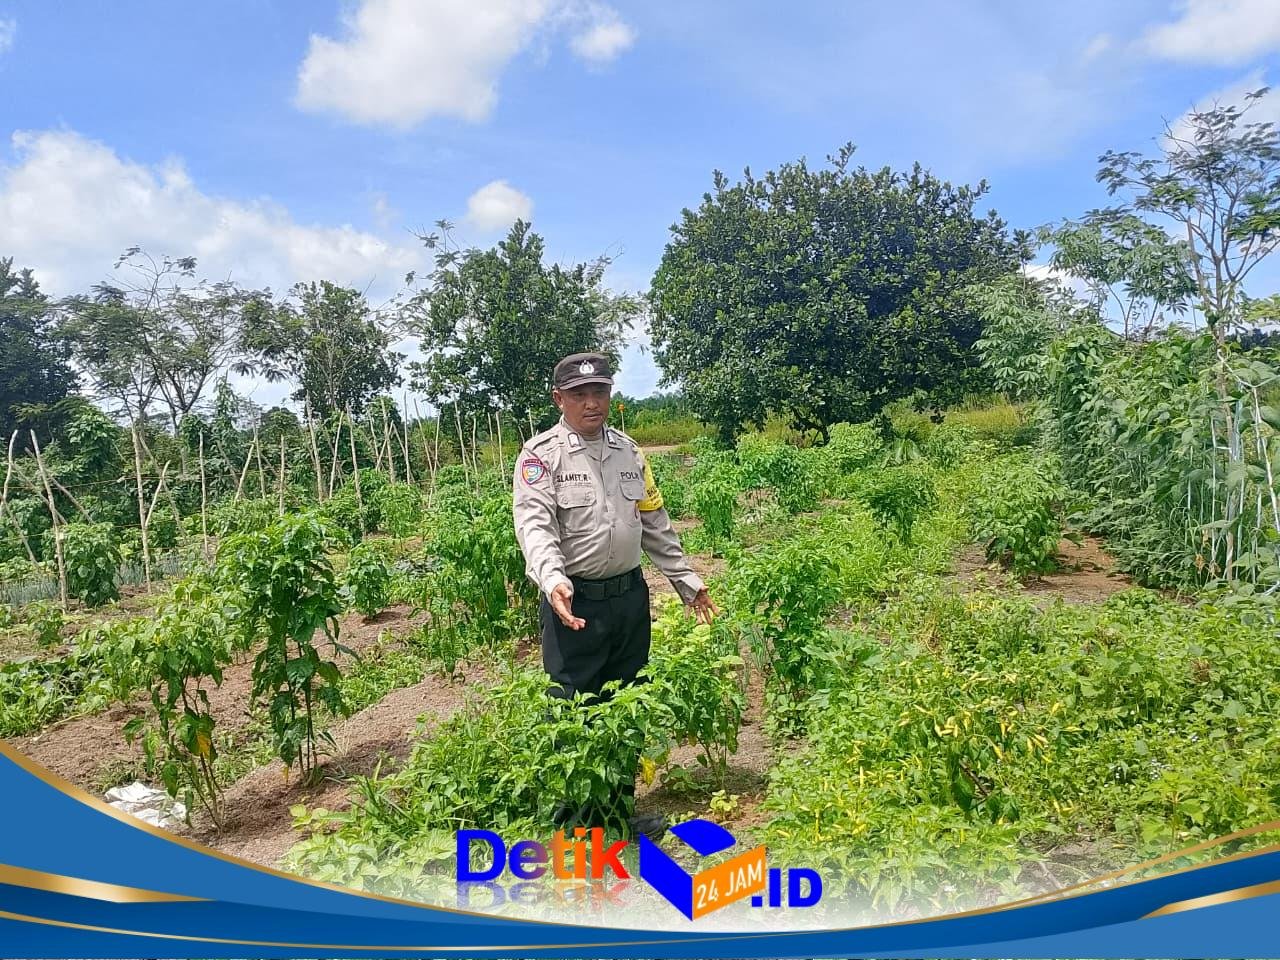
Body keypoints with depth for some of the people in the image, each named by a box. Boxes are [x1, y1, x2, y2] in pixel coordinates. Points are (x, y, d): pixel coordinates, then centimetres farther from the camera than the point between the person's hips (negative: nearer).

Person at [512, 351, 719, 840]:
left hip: (630, 595, 6)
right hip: (575, 601, -6)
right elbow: (534, 524, -19)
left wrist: (687, 581, 16)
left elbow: (655, 524, 16)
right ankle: (571, 818, 17)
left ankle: (620, 807, 31)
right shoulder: (541, 454, -7)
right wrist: (553, 580, -36)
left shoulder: (628, 451, 11)